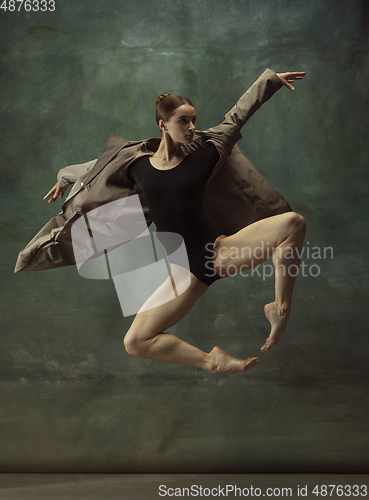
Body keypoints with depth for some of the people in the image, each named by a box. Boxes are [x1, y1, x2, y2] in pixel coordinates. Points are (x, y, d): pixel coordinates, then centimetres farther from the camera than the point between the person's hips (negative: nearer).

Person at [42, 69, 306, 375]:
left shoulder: (203, 157, 3)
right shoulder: (139, 166, 5)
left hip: (221, 250, 0)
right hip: (184, 269, 1)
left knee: (293, 223, -22)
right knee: (135, 342, -14)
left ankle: (281, 311, -9)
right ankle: (212, 362, 1)